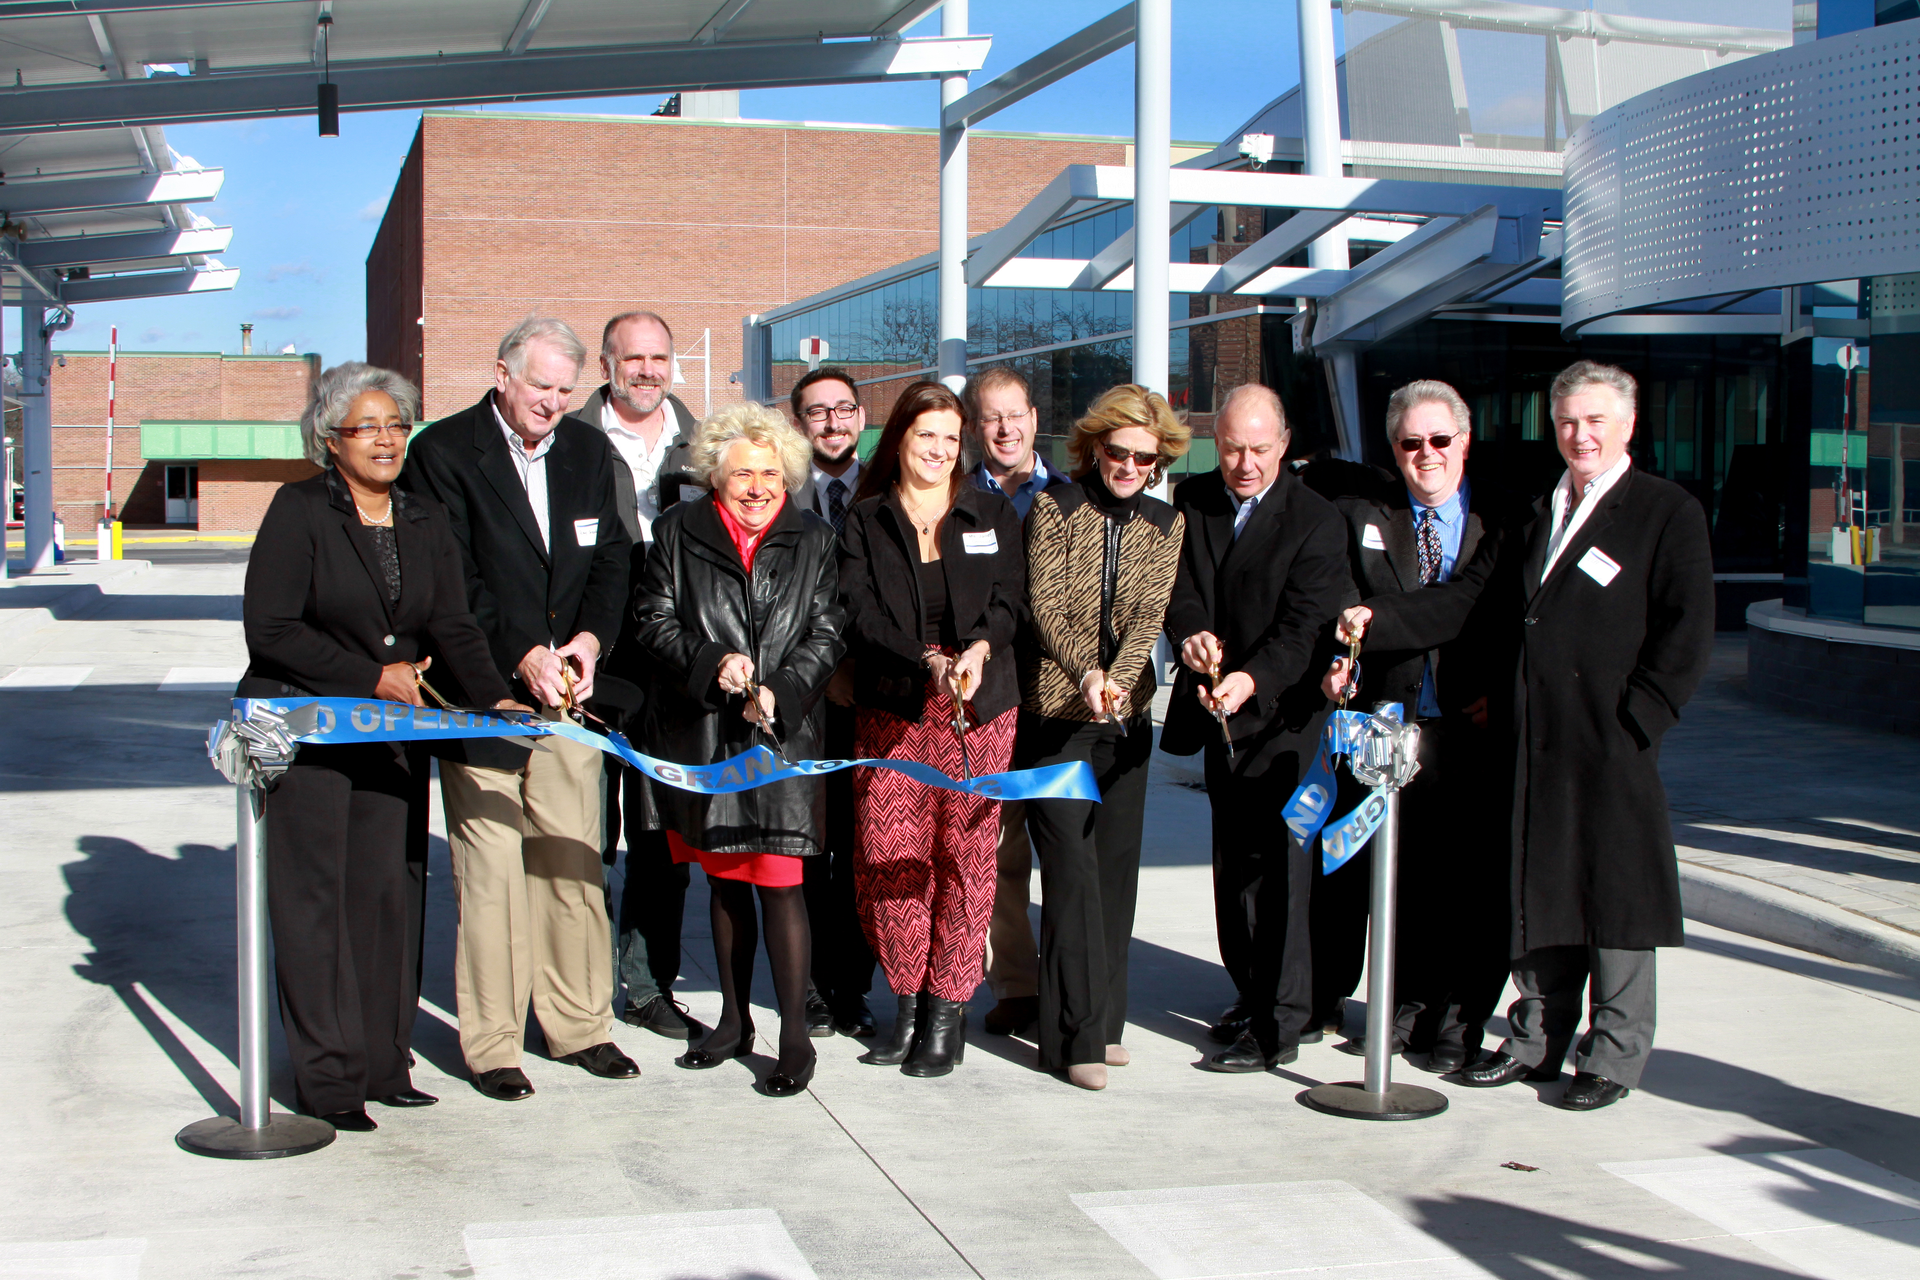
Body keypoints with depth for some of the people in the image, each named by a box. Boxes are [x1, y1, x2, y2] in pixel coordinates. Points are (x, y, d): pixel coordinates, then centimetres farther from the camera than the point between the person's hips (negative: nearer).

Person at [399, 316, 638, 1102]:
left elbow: (611, 558, 11)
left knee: (574, 862, 8)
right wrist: (520, 656, -17)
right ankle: (491, 1044, 8)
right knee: (491, 871, -3)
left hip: (567, 691, 5)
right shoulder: (443, 452, -5)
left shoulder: (589, 451, 12)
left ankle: (579, 1025, 20)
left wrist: (591, 637, -6)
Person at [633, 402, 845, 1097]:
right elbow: (653, 621, 0)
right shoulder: (679, 531, 5)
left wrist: (779, 691, -13)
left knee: (780, 881, -8)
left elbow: (827, 634, 2)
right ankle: (734, 1020, 26)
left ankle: (795, 1036, -2)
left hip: (782, 735, -2)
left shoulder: (812, 540, 5)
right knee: (724, 881, 13)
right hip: (702, 737, 2)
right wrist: (711, 664, -16)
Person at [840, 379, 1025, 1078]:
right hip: (890, 708, 0)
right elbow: (860, 613, -3)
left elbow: (1008, 599, 3)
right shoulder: (865, 520, 9)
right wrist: (926, 664, -18)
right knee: (888, 855, -5)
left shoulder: (992, 514, 13)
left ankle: (948, 1007, 6)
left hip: (980, 707, 0)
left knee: (966, 851, -3)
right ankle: (907, 999, 11)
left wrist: (980, 648, -18)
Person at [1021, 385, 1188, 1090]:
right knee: (1073, 870, -9)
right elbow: (1046, 605, -9)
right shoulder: (1054, 508, -1)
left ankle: (1103, 1018, 20)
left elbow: (1150, 612, -4)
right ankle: (1077, 1036, -5)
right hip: (1055, 714, -4)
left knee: (1116, 867, 8)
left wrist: (1119, 677, -22)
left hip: (1127, 717, 4)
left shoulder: (1166, 524, 9)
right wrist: (1084, 671, -25)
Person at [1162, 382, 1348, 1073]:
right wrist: (1191, 634, -25)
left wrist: (1252, 679, -35)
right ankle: (1252, 994, 32)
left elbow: (1305, 625, -18)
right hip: (1221, 712, 6)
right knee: (1233, 860, 17)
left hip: (1281, 716, -6)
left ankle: (1277, 1027, -3)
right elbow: (1179, 585, -2)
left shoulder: (1316, 520, -11)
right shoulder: (1191, 501, 4)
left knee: (1274, 865, -8)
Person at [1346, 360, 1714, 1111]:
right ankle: (1537, 1042, 23)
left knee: (1615, 894, 1)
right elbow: (1469, 601, 12)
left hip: (1611, 742, -6)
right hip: (1536, 739, 6)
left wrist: (1636, 720, -15)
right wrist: (1378, 622, -1)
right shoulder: (1538, 516, 18)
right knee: (1538, 892, 12)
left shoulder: (1668, 513, -2)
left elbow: (1687, 633, -8)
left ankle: (1613, 1058, 12)